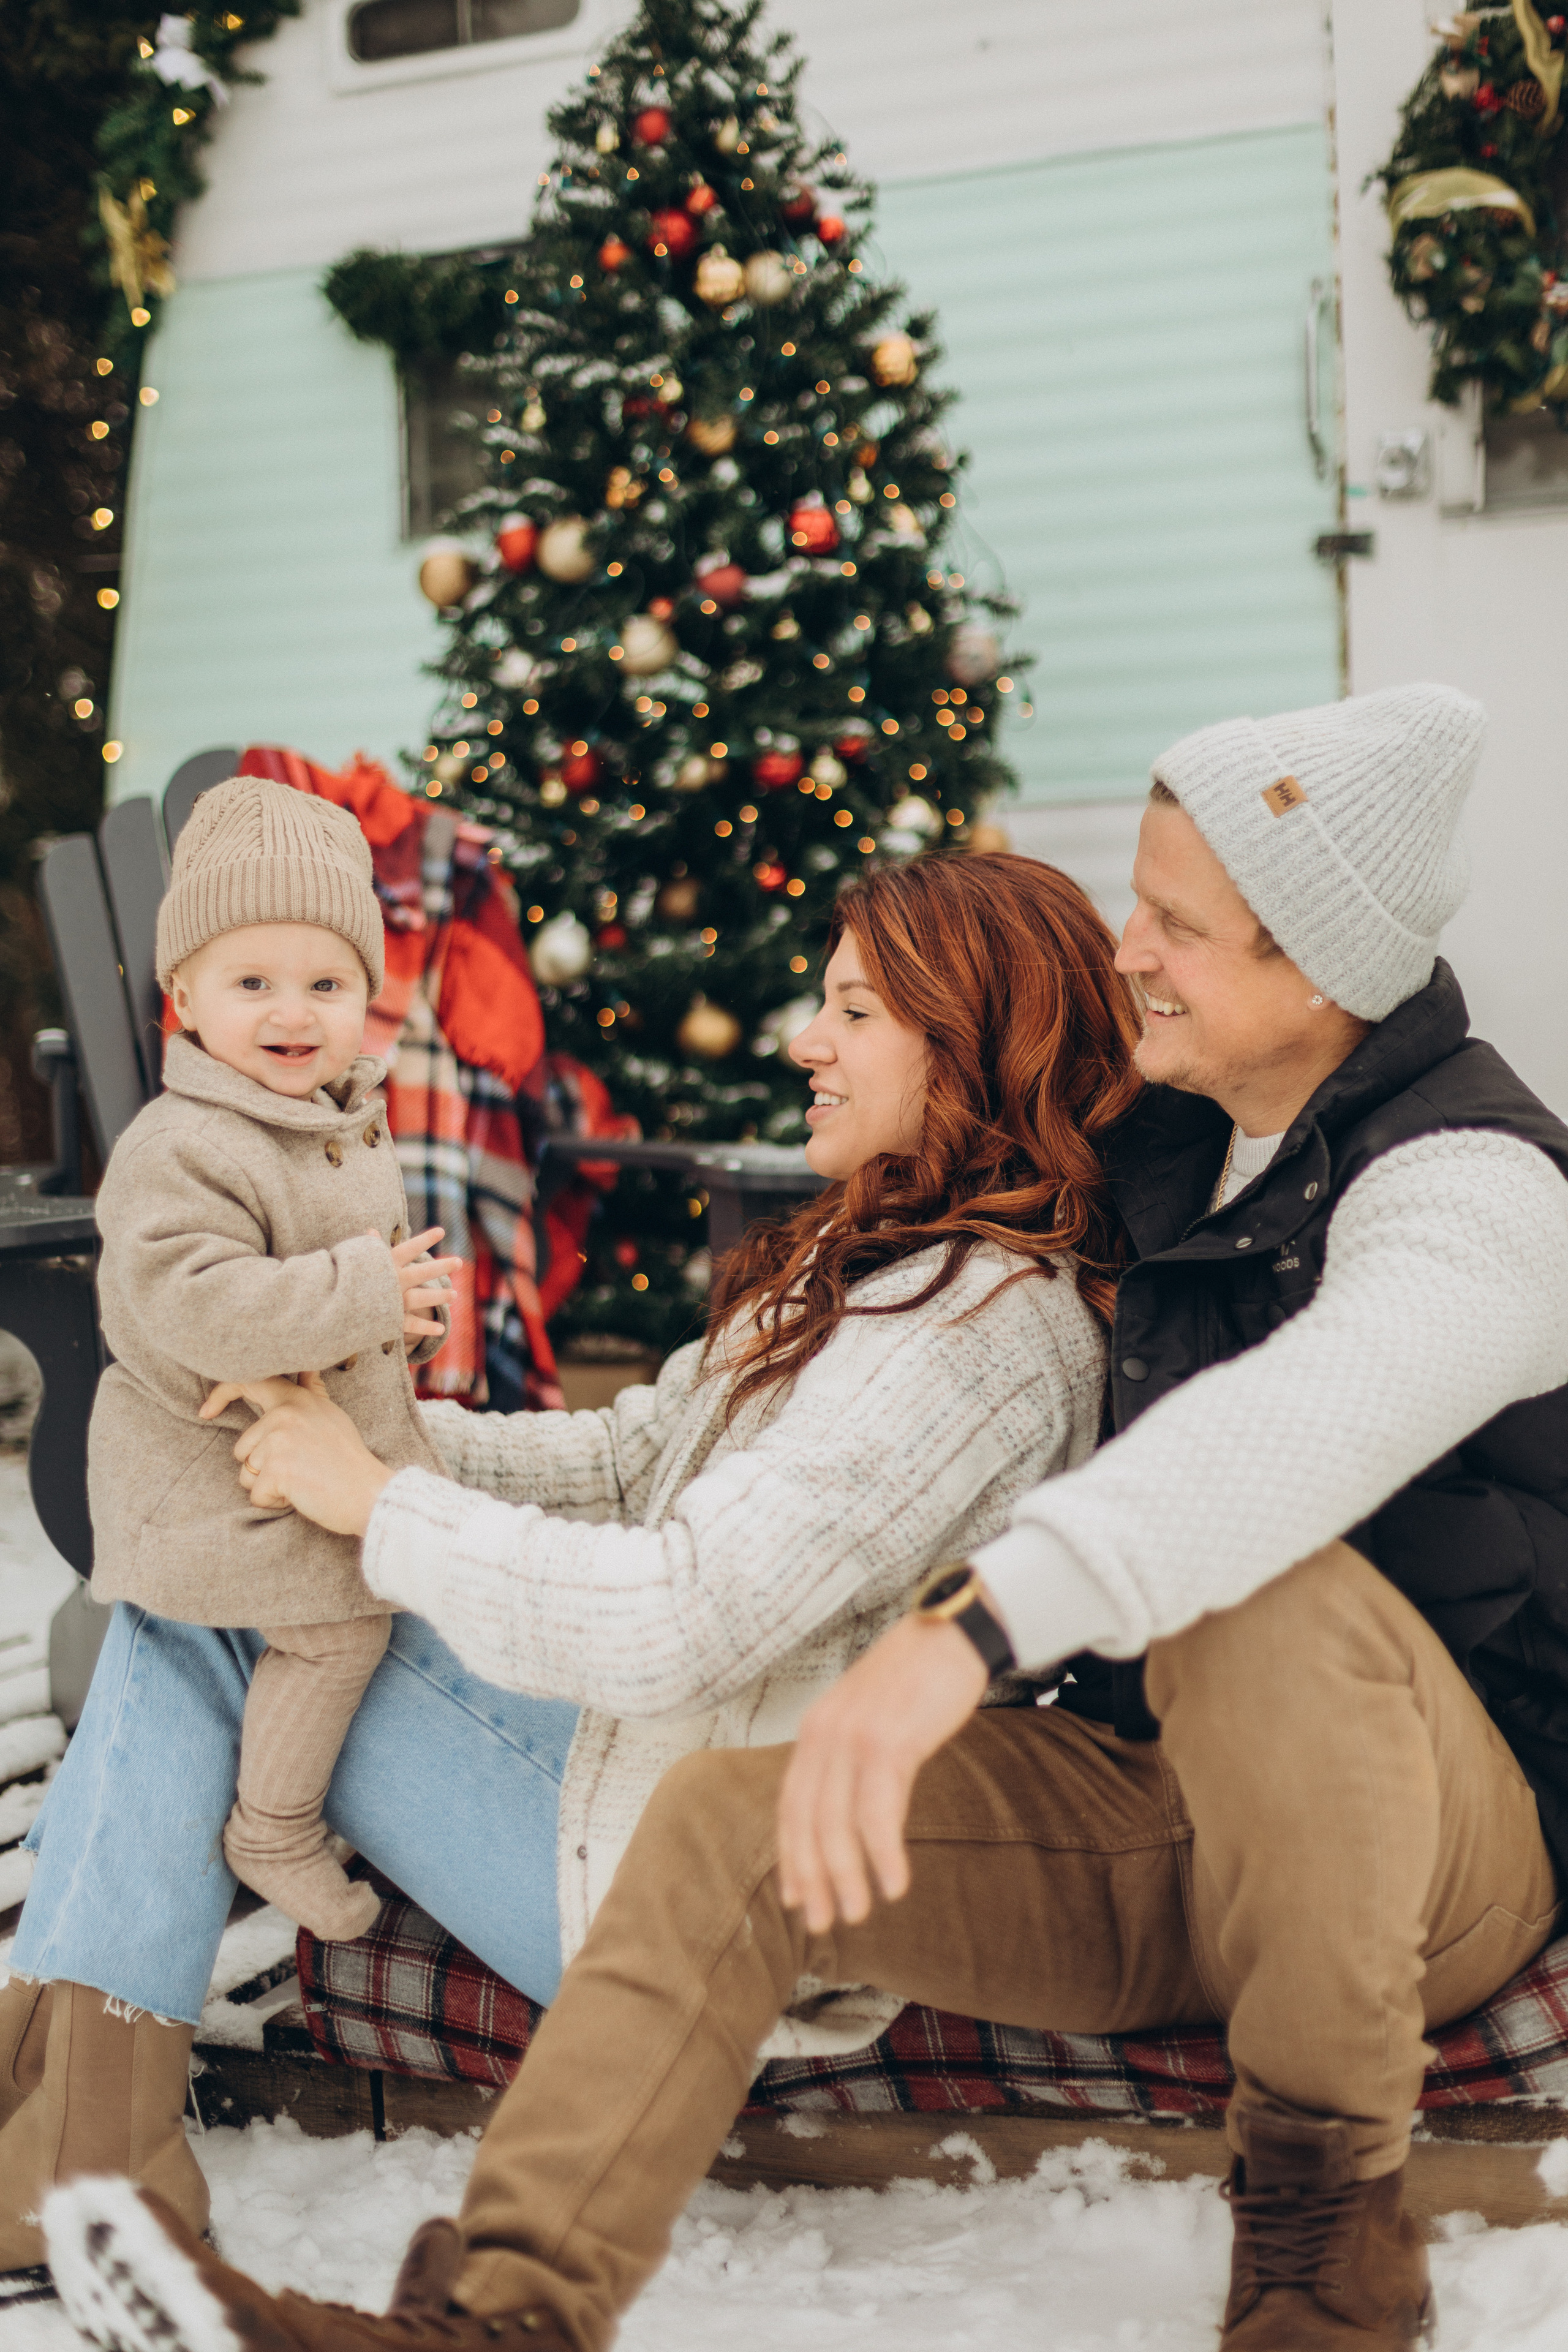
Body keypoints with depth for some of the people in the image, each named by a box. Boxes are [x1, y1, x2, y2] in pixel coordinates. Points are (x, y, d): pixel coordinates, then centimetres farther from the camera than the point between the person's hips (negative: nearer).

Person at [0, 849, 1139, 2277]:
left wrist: (378, 1500, -17)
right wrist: (385, 1424, -3)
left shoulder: (986, 1323, -25)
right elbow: (634, 1457, 11)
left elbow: (674, 1622, -30)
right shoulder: (868, 1254, 7)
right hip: (636, 1735, 10)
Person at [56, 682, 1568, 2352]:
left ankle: (1330, 2211, -20)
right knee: (731, 1825, -15)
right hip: (1144, 1804, 6)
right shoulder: (1167, 1135, 7)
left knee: (1267, 1587, -38)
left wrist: (971, 1624, -56)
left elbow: (1302, 1428, -41)